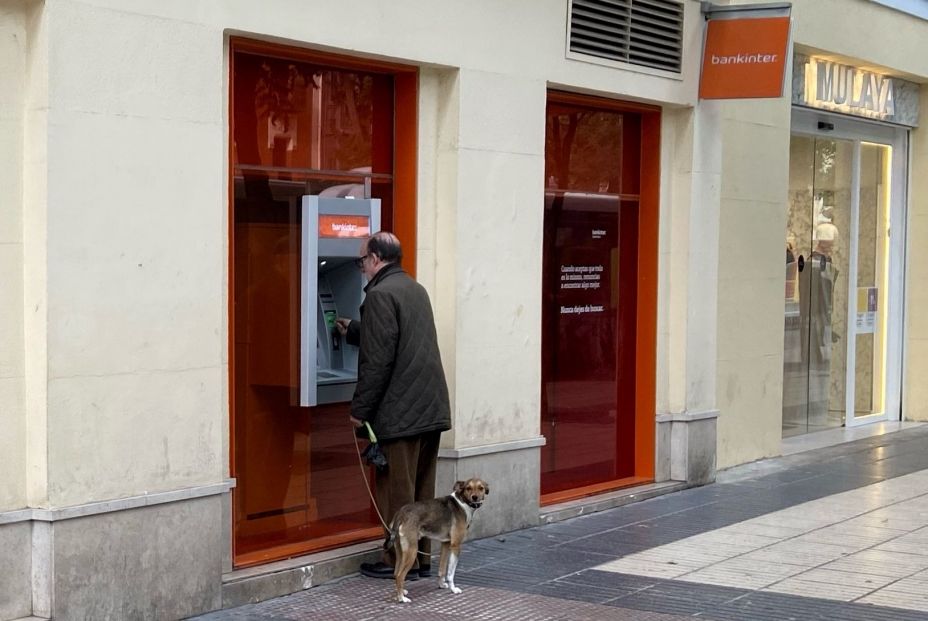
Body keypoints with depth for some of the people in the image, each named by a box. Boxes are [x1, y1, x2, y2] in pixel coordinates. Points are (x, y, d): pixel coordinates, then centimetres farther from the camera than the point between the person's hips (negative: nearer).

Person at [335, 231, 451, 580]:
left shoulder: (380, 294, -13)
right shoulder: (415, 289, 16)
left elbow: (378, 360, -18)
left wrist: (360, 410, -12)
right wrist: (352, 332, 41)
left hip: (400, 412, -9)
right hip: (432, 407, 9)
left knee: (397, 490, -1)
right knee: (422, 489, 13)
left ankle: (399, 561, 5)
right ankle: (421, 557, 20)